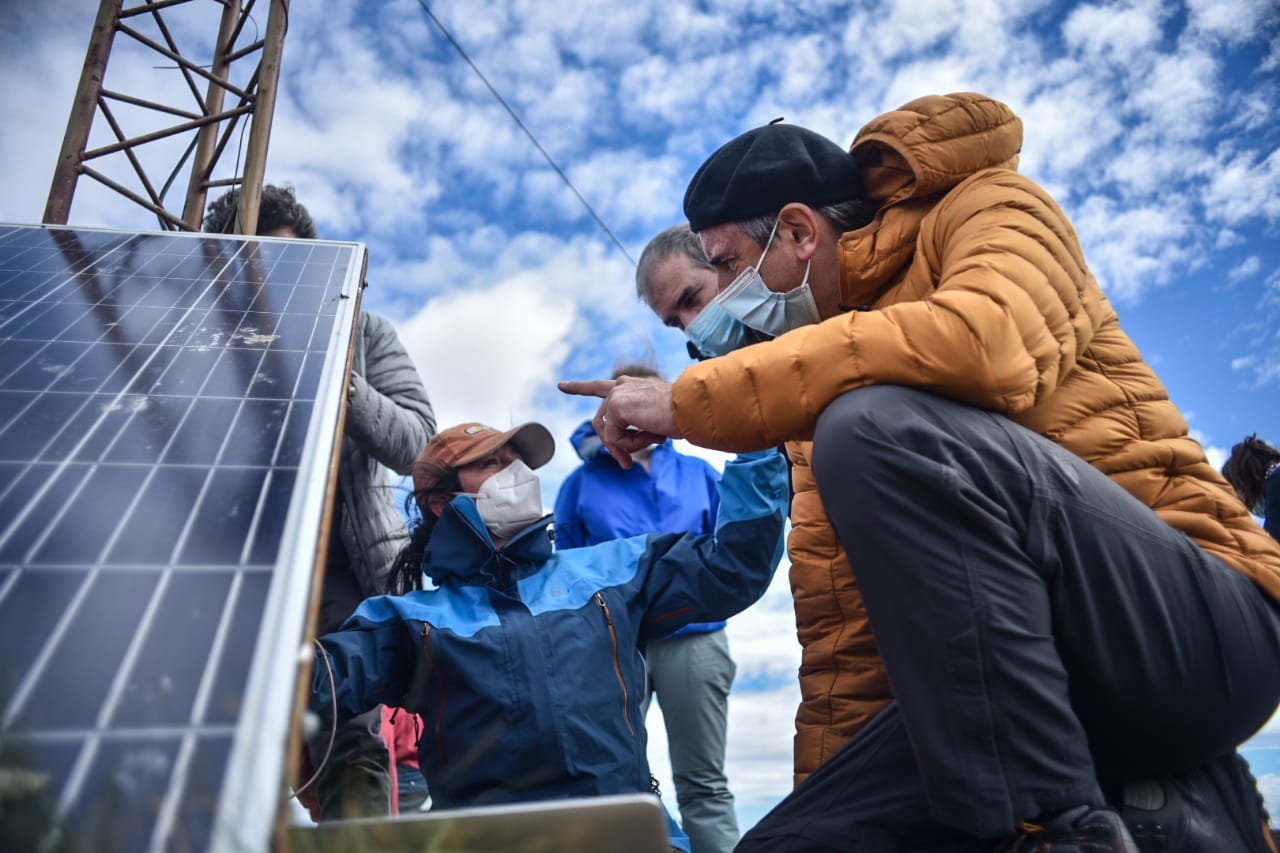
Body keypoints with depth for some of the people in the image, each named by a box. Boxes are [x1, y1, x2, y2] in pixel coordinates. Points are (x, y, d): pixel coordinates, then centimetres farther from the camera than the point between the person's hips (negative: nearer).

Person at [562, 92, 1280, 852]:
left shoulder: (990, 210, -3)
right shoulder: (835, 364, 12)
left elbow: (984, 344, -29)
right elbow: (846, 614, 12)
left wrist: (691, 399, -22)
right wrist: (834, 791, 13)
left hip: (1194, 625, -7)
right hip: (1021, 662, 7)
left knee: (876, 429, -28)